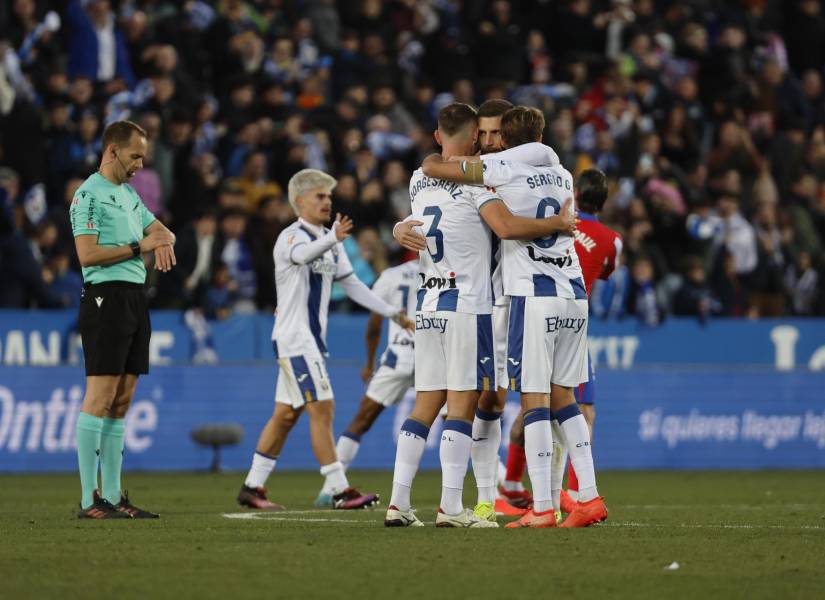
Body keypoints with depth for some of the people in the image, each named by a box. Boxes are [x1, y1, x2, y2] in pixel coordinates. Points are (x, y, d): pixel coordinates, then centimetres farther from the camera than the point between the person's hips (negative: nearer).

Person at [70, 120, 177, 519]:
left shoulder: (129, 195, 20)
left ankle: (112, 495, 11)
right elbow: (88, 253, -15)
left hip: (135, 298, 9)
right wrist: (139, 247, -10)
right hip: (106, 297, -9)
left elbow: (160, 230, 28)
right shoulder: (88, 195, -7)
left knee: (122, 400, 8)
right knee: (100, 398, -11)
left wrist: (163, 241, 4)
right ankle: (89, 500, -11)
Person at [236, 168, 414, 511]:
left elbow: (352, 285, 20)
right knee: (322, 408, -12)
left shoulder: (328, 242, 15)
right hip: (294, 338, -9)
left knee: (285, 415, 11)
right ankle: (338, 490, -13)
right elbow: (301, 254, -37)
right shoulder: (292, 237, -12)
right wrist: (333, 239, -57)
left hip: (312, 339, 9)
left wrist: (393, 314, 15)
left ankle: (252, 488, 17)